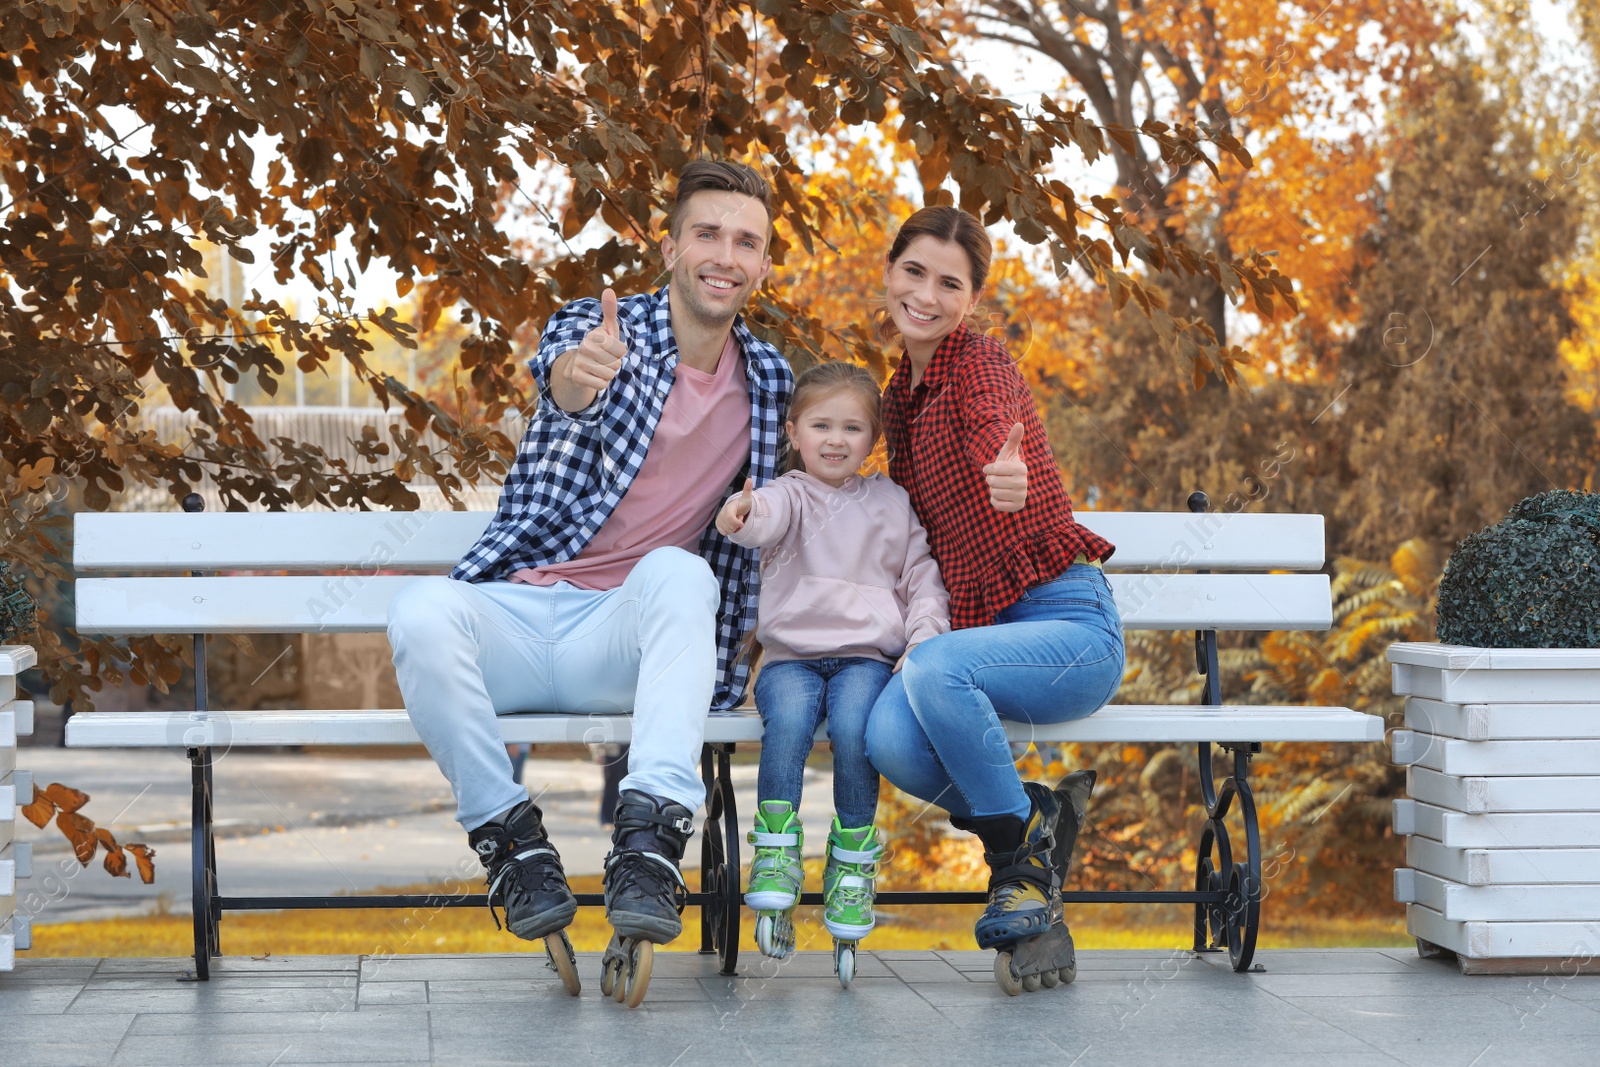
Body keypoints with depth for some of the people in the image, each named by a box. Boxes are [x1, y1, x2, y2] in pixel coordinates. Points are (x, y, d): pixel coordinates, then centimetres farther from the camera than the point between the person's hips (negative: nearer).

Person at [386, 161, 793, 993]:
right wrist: (577, 376, -53)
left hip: (625, 641, 1)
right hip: (514, 618, -1)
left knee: (677, 572, -33)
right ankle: (509, 837, -19)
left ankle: (649, 838, -44)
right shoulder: (601, 329, -1)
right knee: (422, 611, -34)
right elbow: (558, 367, -27)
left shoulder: (771, 383, 11)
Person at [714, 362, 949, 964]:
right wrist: (741, 514, -44)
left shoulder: (893, 504, 18)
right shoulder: (791, 496, 8)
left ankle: (853, 858, -13)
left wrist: (923, 643, -2)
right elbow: (767, 516, -18)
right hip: (791, 654, -1)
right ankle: (777, 853, -22)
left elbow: (923, 580, 18)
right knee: (788, 716, -34)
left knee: (852, 724, -31)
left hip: (866, 654, 1)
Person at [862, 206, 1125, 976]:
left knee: (933, 670, -37)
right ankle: (1039, 817, 2)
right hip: (981, 626, 6)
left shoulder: (978, 362, -10)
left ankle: (1022, 855, -14)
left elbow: (993, 429, -35)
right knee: (889, 740, -26)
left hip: (1070, 622, -6)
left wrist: (1008, 475, -61)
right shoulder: (901, 394, 14)